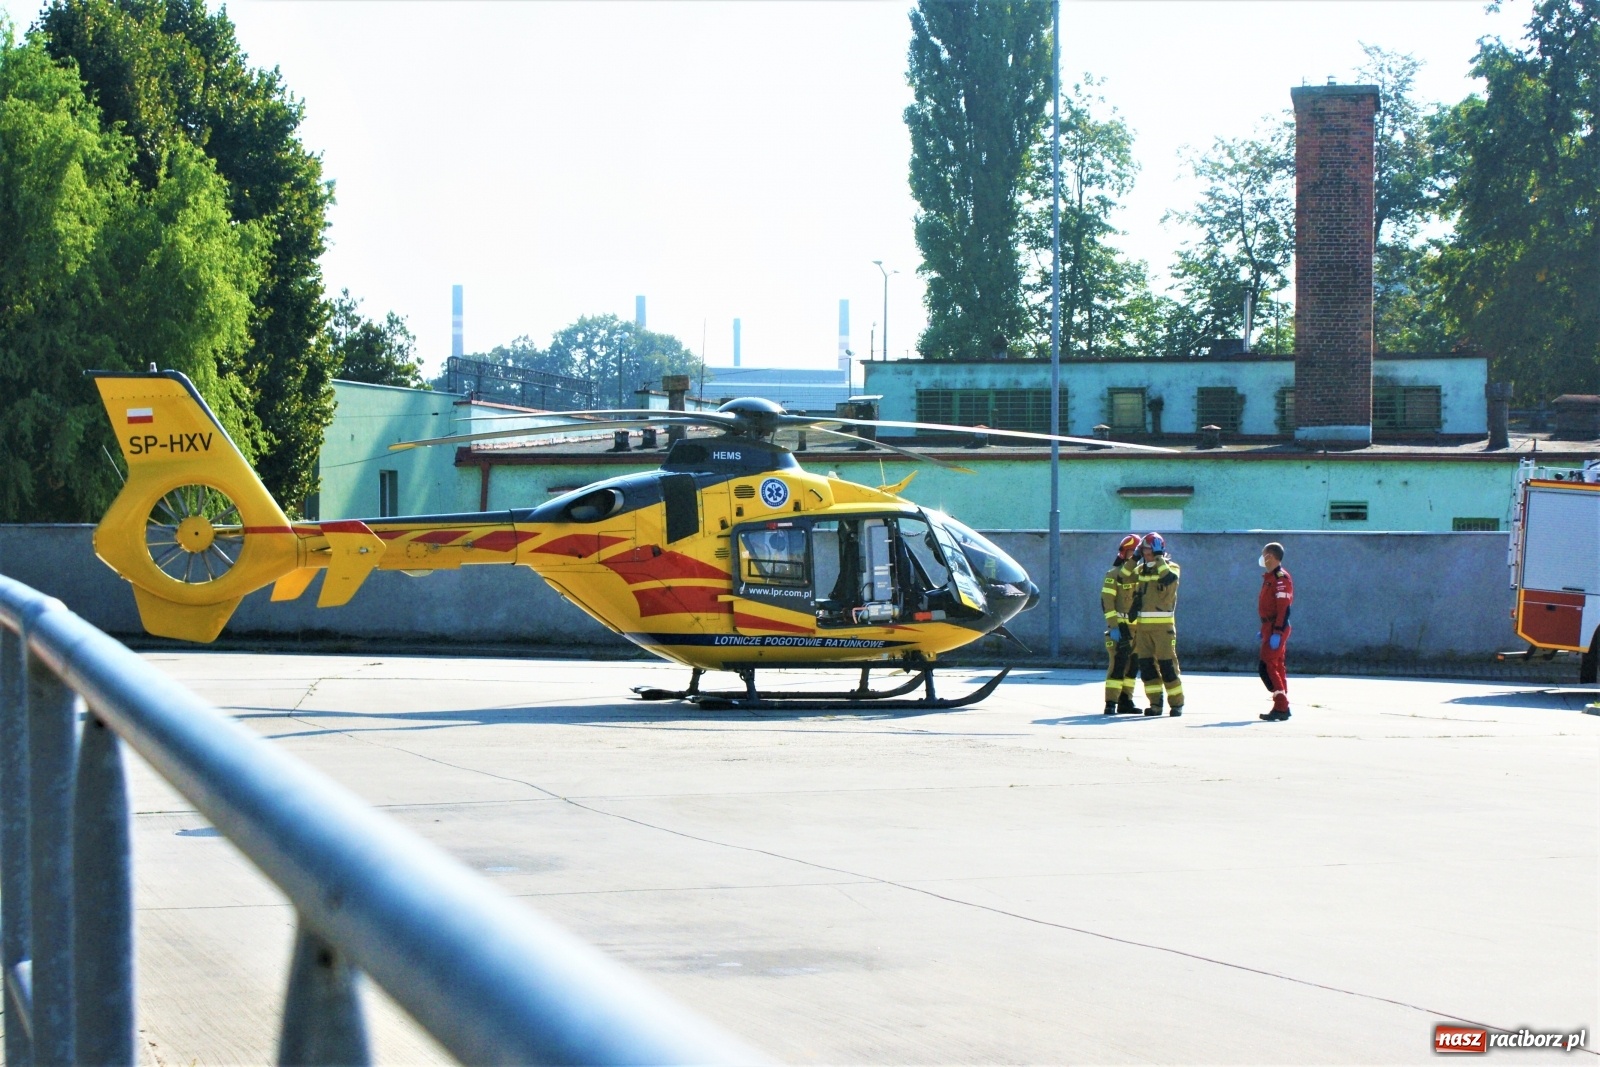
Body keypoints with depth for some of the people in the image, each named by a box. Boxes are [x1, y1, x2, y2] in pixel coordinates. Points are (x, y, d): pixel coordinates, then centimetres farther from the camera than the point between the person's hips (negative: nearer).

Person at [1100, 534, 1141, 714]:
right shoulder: (1114, 574, -5)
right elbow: (1107, 601, -12)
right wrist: (1113, 626, -19)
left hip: (1137, 628, 7)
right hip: (1120, 628, -7)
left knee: (1133, 665, 8)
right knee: (1118, 664, -11)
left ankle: (1125, 701, 16)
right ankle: (1111, 703, -12)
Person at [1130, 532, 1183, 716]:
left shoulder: (1171, 567, -3)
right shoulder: (1141, 570, 14)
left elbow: (1169, 578, -24)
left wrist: (1158, 558, -21)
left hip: (1163, 625, -6)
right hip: (1143, 624, 6)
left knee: (1167, 664, -7)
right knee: (1146, 663, 3)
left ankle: (1176, 703, -1)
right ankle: (1155, 703, 9)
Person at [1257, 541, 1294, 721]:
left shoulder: (1281, 578, -16)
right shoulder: (1269, 577, 16)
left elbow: (1284, 608, -21)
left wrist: (1277, 632, -25)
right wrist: (1264, 630, 23)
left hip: (1277, 628, -10)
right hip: (1270, 627, 10)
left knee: (1266, 666, -13)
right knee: (1276, 666, 12)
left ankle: (1281, 707, -13)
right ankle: (1283, 707, 17)